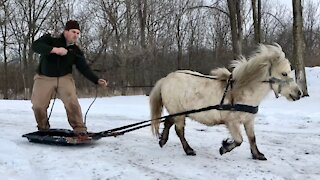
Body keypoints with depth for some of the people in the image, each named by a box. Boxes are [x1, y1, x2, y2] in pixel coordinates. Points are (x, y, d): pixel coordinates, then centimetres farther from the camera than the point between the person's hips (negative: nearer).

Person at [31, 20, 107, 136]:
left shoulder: (76, 51, -1)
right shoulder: (49, 39, -8)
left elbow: (85, 69, -4)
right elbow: (35, 46, -25)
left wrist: (97, 80, -18)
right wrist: (54, 49, -37)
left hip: (64, 78, 1)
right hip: (44, 78, -1)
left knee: (72, 102, -19)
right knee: (38, 106, -7)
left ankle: (79, 129, -9)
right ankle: (43, 129, 18)